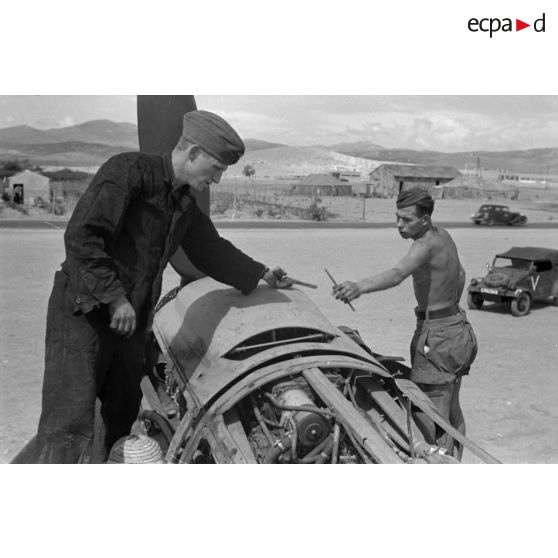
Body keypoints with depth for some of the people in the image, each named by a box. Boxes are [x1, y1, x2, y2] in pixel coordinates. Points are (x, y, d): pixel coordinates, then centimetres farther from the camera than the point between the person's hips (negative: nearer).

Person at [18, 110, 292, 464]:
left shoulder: (186, 206, 12)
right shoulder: (129, 171, -14)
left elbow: (211, 249, 26)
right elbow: (81, 236, -22)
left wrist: (260, 274, 22)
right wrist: (115, 298, -23)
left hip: (130, 323, 8)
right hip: (84, 313, -8)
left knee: (124, 418, 18)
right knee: (69, 428, -12)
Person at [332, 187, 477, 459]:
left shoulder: (427, 244, -23)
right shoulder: (442, 235, 7)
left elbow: (396, 274, -43)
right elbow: (460, 275, 22)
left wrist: (359, 287, -58)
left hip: (436, 337, -10)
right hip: (456, 328, 10)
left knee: (432, 418, -4)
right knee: (451, 410, 22)